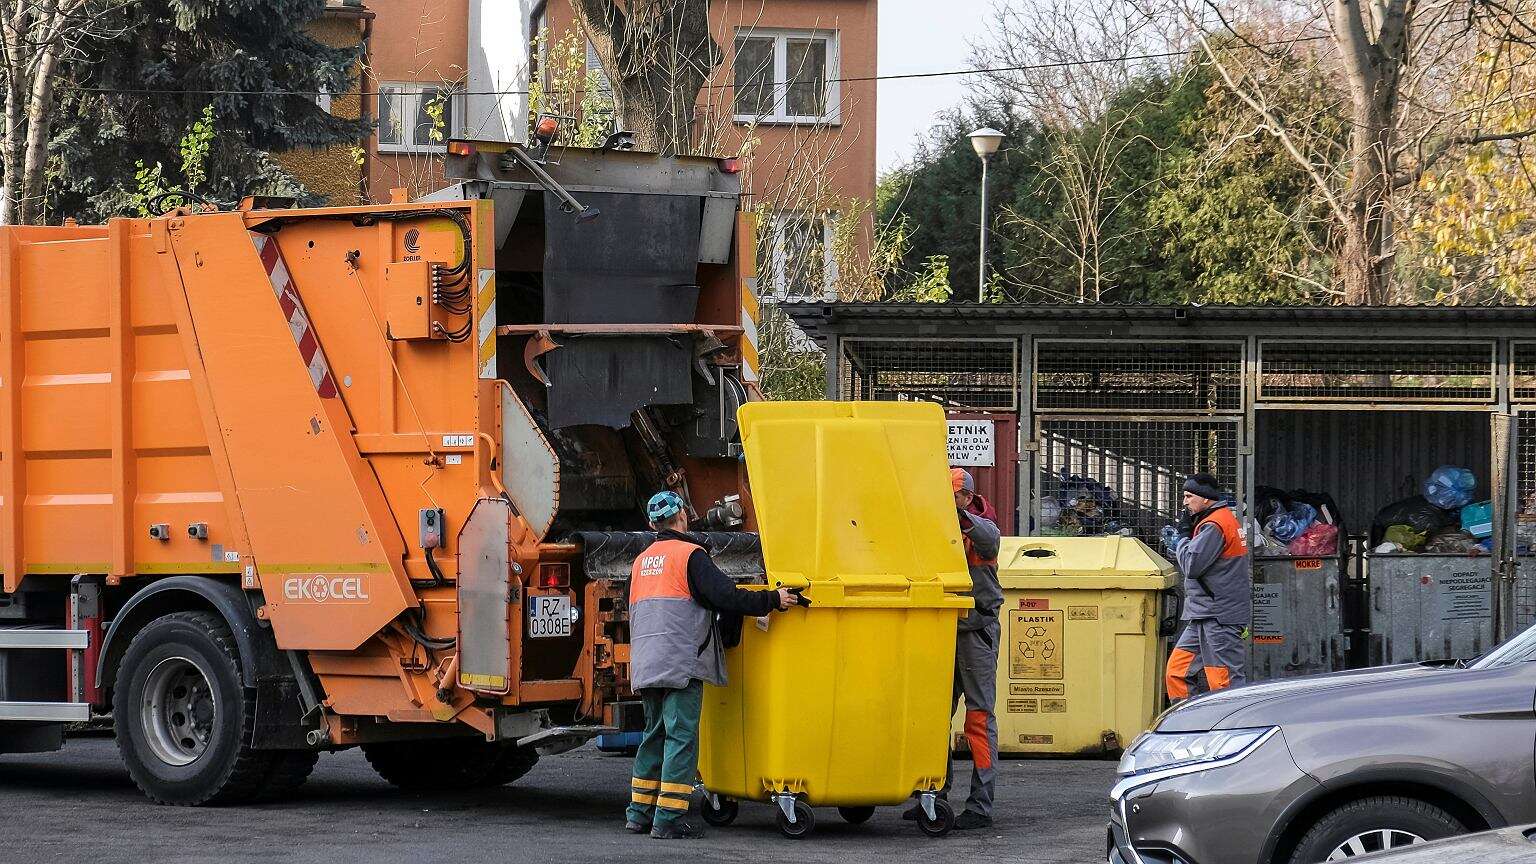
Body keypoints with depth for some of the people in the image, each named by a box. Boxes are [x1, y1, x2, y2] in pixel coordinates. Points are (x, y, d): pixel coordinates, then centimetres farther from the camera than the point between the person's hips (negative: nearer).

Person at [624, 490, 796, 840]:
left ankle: (640, 813, 17)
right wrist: (773, 600, -9)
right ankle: (669, 819, -11)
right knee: (681, 737, -7)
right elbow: (725, 596, -15)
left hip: (646, 664, 8)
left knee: (655, 734, 16)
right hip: (681, 663, -8)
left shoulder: (641, 561, 19)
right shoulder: (689, 555, -6)